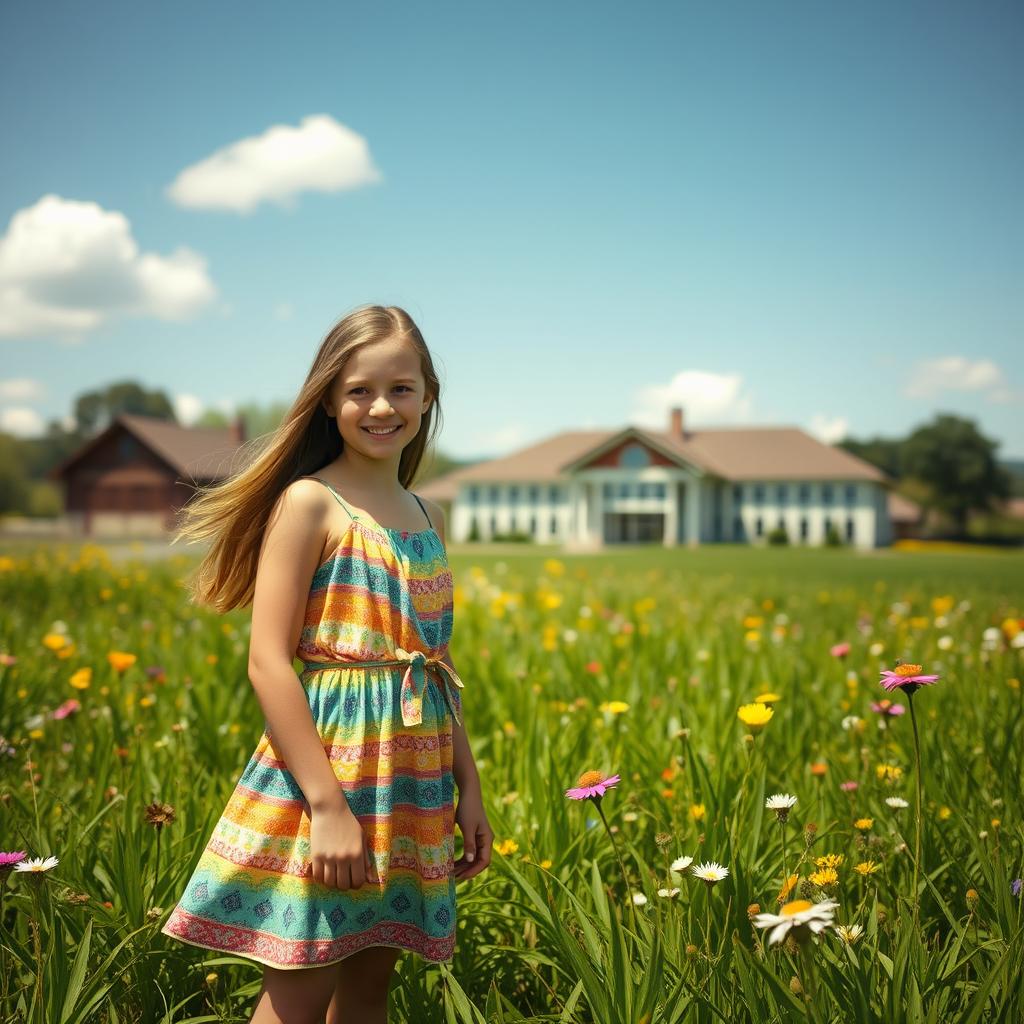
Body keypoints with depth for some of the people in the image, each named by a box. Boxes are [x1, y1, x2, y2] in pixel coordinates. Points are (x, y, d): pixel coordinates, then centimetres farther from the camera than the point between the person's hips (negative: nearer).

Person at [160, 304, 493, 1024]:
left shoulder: (429, 518, 12)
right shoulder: (309, 501, -9)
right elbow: (268, 662, -15)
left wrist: (469, 787, 13)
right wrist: (328, 806, -19)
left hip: (412, 781, 7)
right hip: (324, 758, -6)